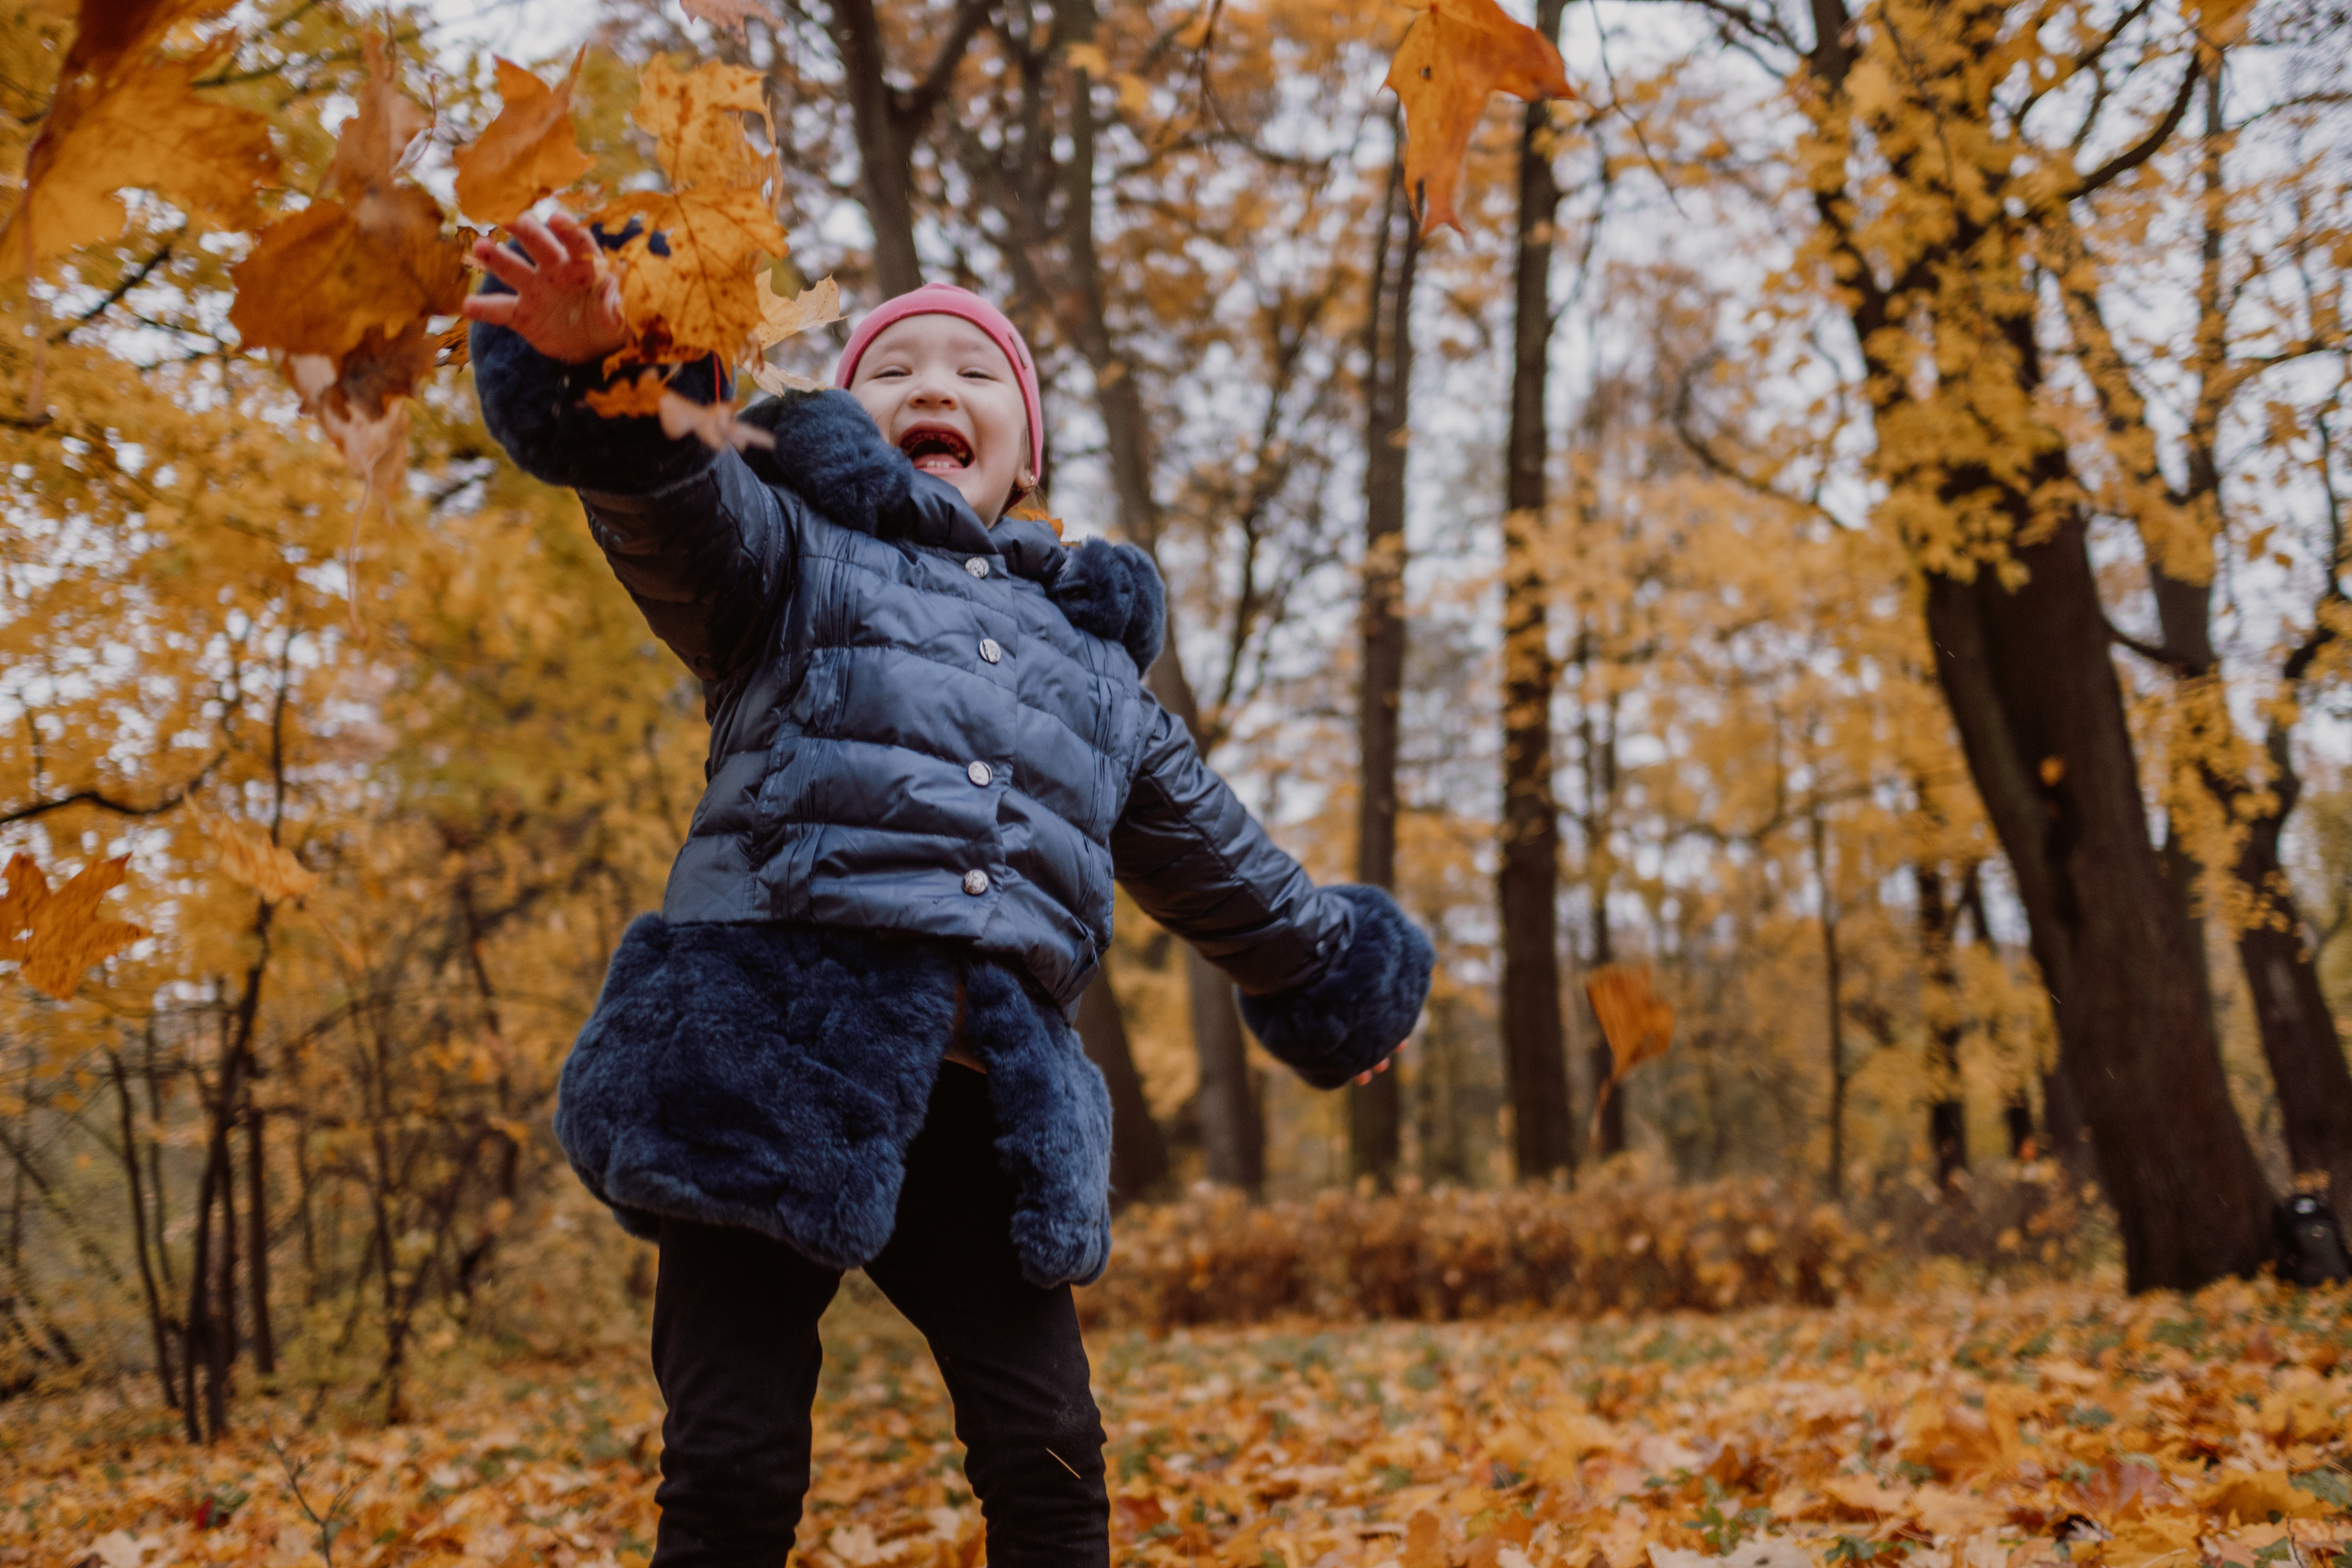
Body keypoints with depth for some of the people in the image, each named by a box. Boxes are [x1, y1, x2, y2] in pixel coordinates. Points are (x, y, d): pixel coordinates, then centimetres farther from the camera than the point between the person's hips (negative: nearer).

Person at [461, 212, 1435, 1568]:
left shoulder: (1093, 662, 27)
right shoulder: (795, 556, 14)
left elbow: (1218, 863, 38)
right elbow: (667, 492, -8)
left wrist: (1332, 971, 46)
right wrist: (594, 367, -29)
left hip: (983, 1106, 4)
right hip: (773, 1056, -4)